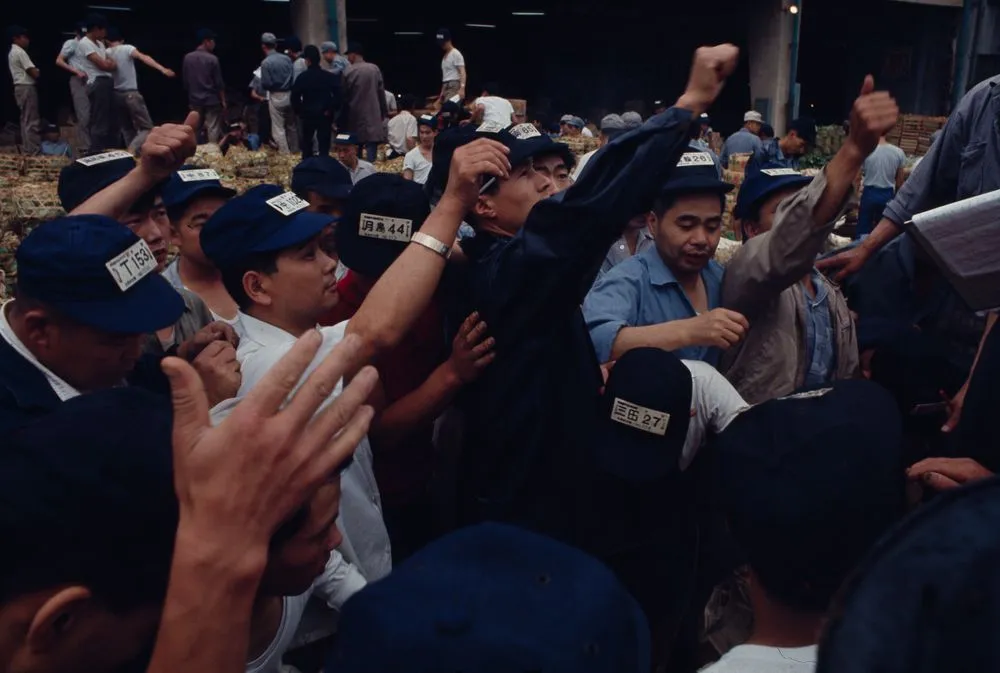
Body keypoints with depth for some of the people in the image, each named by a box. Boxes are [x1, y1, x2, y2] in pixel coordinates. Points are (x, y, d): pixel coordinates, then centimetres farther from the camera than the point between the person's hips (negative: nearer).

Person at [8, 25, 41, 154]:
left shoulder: (12, 52, 18)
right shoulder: (20, 52, -14)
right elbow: (33, 73, -17)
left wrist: (35, 70, 6)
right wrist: (38, 71, 3)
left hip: (20, 87, 10)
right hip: (26, 87, -10)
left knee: (25, 119, 12)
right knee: (31, 120, -10)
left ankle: (27, 148, 14)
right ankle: (33, 150, -11)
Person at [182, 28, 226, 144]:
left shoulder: (187, 58, 3)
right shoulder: (212, 59, -11)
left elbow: (185, 81, 8)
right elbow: (219, 83, -9)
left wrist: (190, 98, 18)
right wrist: (223, 100, -1)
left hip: (195, 100, 5)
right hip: (212, 100, -5)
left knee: (195, 129, 12)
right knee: (213, 129, -1)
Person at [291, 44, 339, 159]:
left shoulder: (301, 77, -4)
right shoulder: (330, 76, -1)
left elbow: (295, 97, -6)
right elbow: (337, 95, -10)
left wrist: (298, 112, 6)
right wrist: (331, 110, -2)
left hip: (307, 115, 0)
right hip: (325, 115, 0)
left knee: (307, 142, 17)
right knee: (324, 144, 2)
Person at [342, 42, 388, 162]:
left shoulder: (349, 72, -9)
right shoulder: (375, 69, 0)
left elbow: (344, 97, -3)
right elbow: (381, 92, 4)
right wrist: (384, 112, 14)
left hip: (355, 116, -1)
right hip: (373, 115, 2)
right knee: (372, 148, 0)